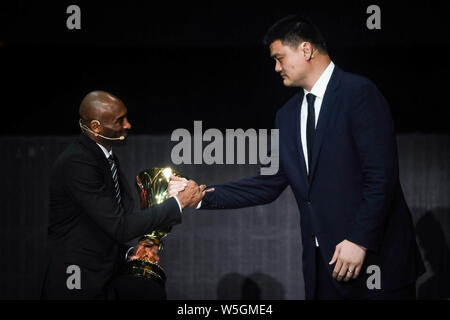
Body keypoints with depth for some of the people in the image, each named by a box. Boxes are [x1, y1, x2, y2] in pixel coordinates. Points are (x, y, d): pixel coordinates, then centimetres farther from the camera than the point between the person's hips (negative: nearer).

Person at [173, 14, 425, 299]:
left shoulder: (359, 92, -9)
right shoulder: (288, 115, 14)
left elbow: (381, 175, -15)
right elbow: (269, 185, 13)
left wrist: (359, 241, -19)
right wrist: (202, 196, 5)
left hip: (376, 257, -6)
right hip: (323, 260, 6)